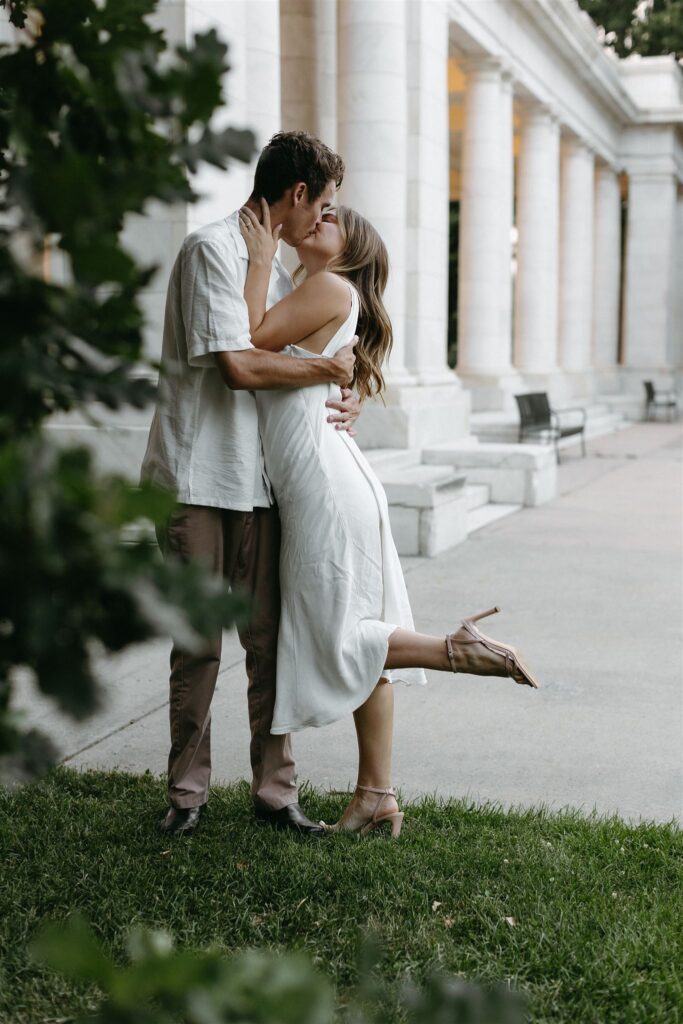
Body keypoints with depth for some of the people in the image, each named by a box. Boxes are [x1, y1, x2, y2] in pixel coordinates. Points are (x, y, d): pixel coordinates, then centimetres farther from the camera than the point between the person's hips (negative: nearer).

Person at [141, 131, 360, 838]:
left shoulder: (277, 268, 19)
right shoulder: (213, 249, -10)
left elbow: (289, 364, 26)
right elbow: (237, 365, -20)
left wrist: (347, 398, 5)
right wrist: (327, 370, -7)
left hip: (255, 480, 7)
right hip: (197, 477, -7)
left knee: (269, 639, 5)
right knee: (198, 641, 1)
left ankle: (274, 789, 13)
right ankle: (187, 791, 14)